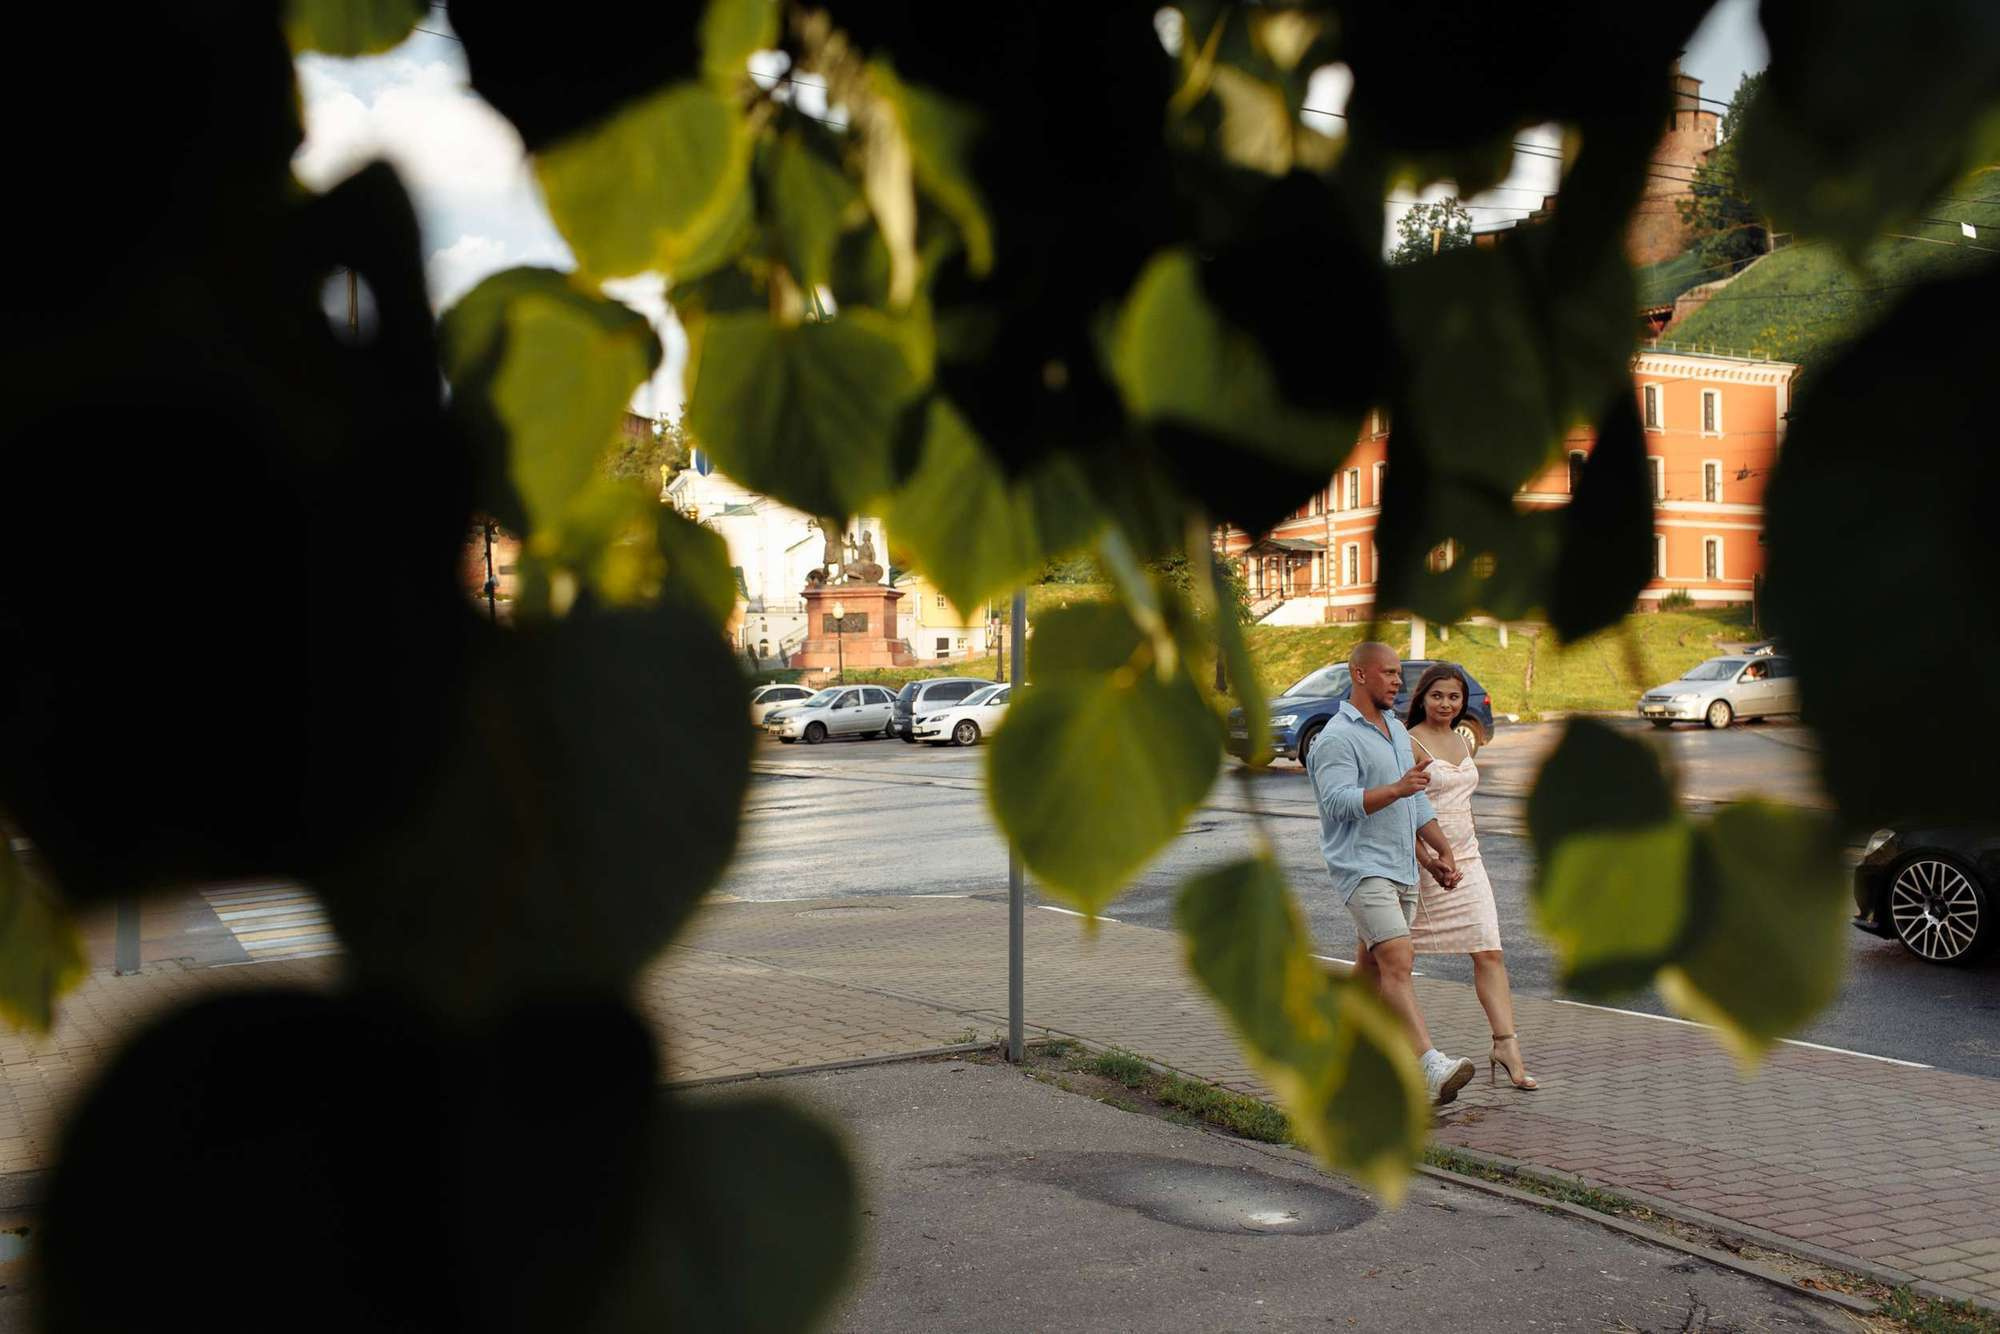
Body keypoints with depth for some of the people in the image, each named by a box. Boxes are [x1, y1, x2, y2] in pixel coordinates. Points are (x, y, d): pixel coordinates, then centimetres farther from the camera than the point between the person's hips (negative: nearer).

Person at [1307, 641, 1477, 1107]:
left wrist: (1442, 850, 20)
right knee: (1396, 962, -20)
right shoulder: (1337, 738, -11)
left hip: (1402, 868, 9)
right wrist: (1397, 789, -34)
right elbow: (1338, 800, -24)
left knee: (1373, 969, 13)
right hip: (1362, 867, -9)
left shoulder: (1397, 730, 18)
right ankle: (1431, 1067, -30)